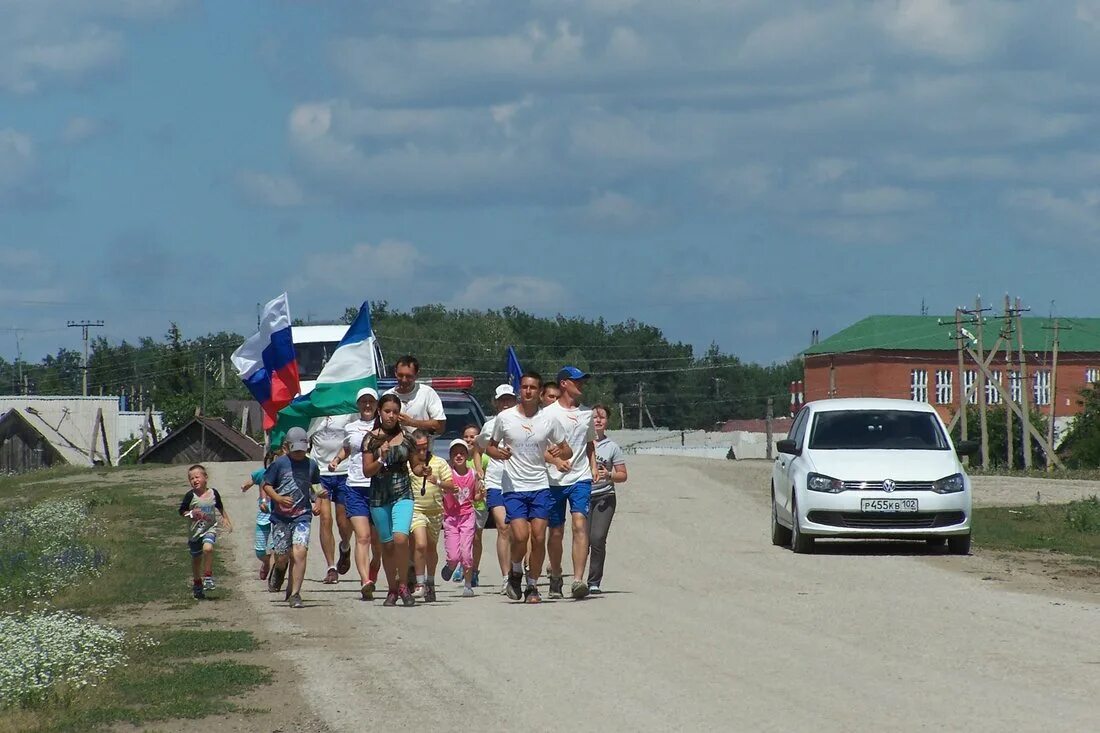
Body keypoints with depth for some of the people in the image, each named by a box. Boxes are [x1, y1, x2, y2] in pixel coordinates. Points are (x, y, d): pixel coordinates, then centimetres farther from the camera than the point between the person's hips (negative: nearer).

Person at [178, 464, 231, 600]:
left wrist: (226, 519, 16)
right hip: (195, 530, 0)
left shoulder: (213, 493, -3)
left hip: (210, 528, 0)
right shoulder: (190, 495, -9)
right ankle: (197, 584, 32)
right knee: (196, 558, 12)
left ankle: (208, 577, -12)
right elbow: (181, 512, -2)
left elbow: (220, 507, 16)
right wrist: (191, 514, -19)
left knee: (208, 548, -28)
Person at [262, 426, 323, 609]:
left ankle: (294, 594, -9)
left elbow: (316, 485, 24)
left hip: (303, 515, 1)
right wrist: (279, 499, -15)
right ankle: (280, 570, 42)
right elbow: (266, 485, 2)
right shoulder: (279, 464, -2)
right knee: (282, 557, 3)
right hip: (281, 517, -1)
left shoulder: (311, 464, 7)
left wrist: (318, 502, 7)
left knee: (300, 552, -16)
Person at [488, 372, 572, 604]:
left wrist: (560, 452, -13)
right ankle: (515, 571, 14)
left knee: (539, 537, -4)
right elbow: (490, 446, 12)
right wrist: (498, 452, -12)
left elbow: (567, 452, 11)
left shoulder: (549, 421, 2)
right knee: (520, 536, -16)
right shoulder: (505, 418, 0)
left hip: (540, 487, 1)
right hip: (513, 487, -1)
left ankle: (533, 586, 11)